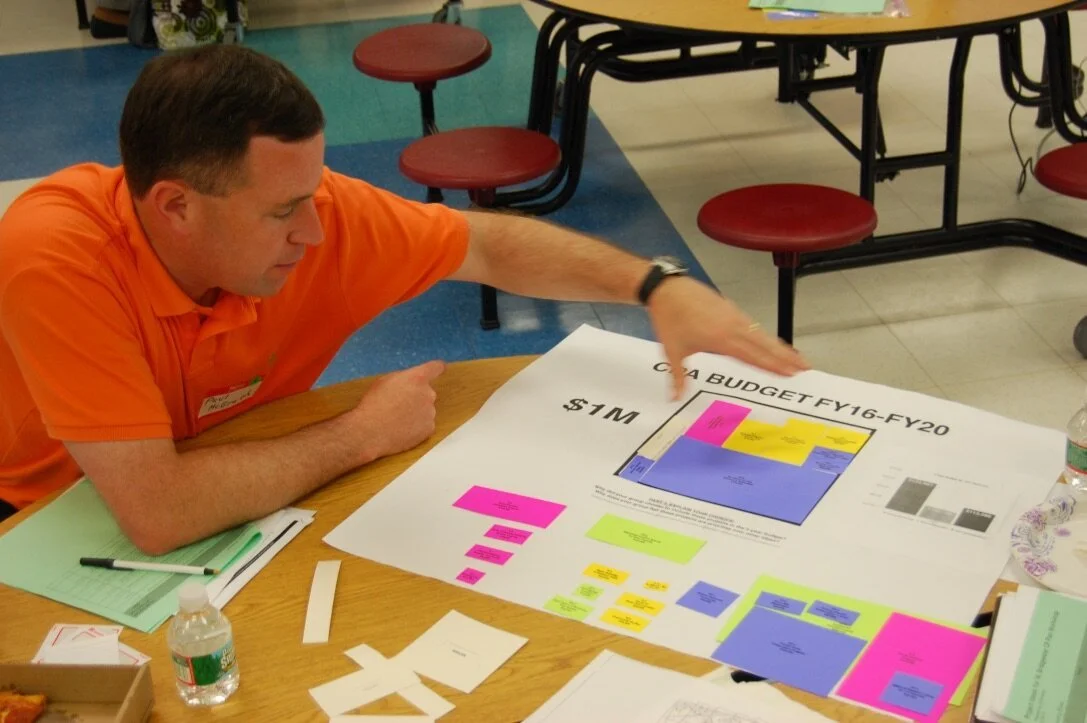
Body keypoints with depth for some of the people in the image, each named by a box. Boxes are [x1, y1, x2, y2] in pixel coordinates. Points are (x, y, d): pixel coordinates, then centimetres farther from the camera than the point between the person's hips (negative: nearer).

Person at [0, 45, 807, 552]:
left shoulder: (301, 205, -19)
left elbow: (486, 244, -5)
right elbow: (159, 511, -40)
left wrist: (661, 285, -17)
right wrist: (360, 436, -27)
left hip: (240, 520, 4)